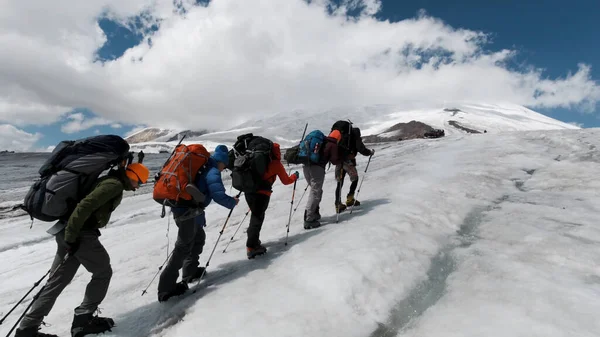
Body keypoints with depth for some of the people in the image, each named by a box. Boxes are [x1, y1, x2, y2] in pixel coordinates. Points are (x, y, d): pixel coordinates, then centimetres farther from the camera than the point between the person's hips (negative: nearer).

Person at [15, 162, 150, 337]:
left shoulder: (108, 180, 18)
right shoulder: (115, 185, -14)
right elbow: (85, 205, -24)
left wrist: (69, 234, 24)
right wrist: (71, 236, -21)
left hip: (69, 232, 10)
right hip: (81, 235, -10)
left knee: (57, 281, 15)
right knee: (103, 272, 7)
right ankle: (83, 320, 14)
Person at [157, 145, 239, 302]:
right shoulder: (213, 172, -10)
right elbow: (218, 195, -21)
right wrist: (233, 202, -3)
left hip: (182, 207, 9)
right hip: (188, 211, -9)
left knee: (199, 237, 22)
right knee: (184, 246, -4)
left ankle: (190, 271, 32)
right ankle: (166, 288, 0)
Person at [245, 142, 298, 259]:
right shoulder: (276, 164, 3)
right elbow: (286, 181, 12)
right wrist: (295, 176, 28)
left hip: (248, 191, 6)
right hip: (262, 193, -6)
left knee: (256, 215, 20)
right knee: (257, 218, -2)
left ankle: (253, 240, 28)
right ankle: (251, 247, -5)